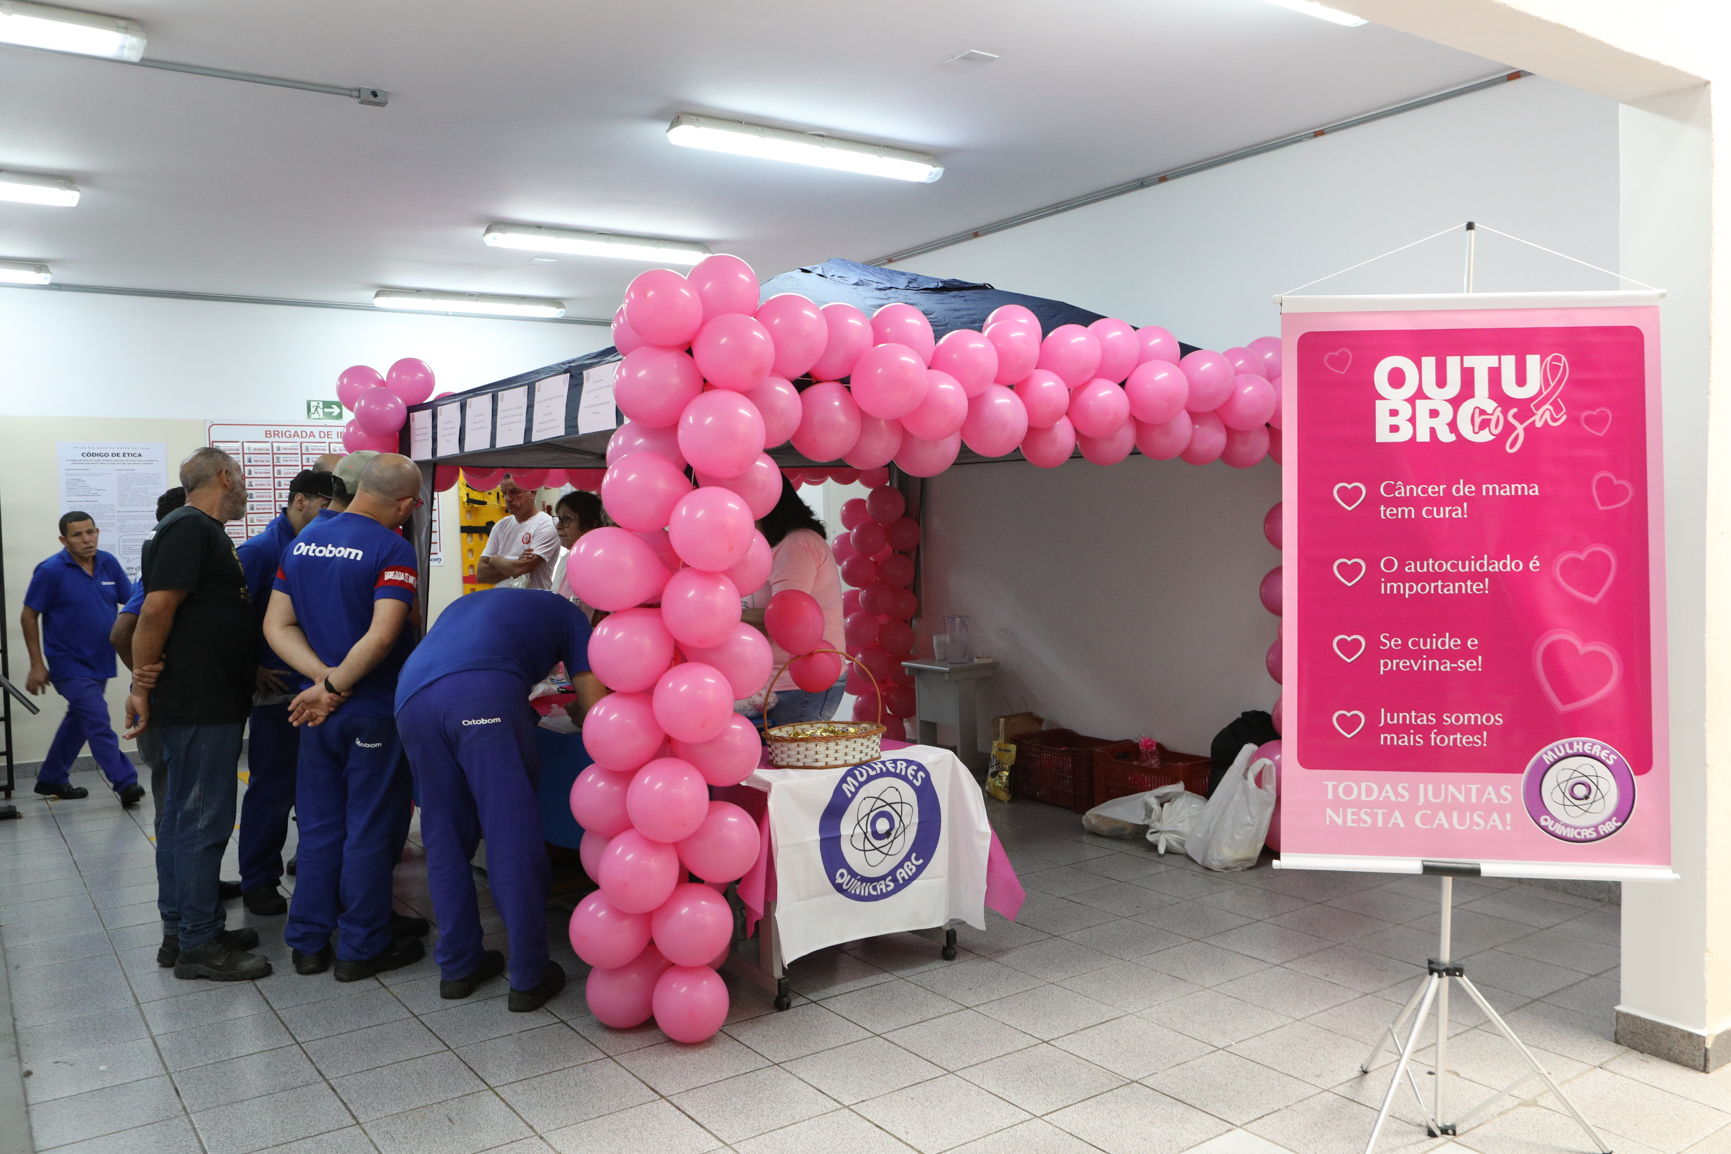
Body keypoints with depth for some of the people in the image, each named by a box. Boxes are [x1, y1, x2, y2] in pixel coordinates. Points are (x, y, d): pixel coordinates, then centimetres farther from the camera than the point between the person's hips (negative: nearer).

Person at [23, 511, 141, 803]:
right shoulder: (51, 571, -11)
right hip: (70, 664, -6)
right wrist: (37, 665, -8)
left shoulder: (108, 563, 1)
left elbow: (130, 604, 8)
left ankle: (51, 779, 34)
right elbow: (28, 617, -6)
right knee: (99, 723, -12)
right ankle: (125, 784, -11)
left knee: (78, 721, 17)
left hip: (100, 663, 6)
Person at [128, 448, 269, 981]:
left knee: (182, 817, 15)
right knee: (202, 821, -4)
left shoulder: (201, 531, 17)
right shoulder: (190, 528, -14)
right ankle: (198, 946, 5)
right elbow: (156, 609, -20)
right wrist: (142, 687, -17)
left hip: (203, 702, 10)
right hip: (200, 705, -10)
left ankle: (181, 931, 25)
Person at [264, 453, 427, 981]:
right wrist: (335, 686, -15)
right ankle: (362, 947, 15)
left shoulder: (303, 541, 7)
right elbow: (382, 636, -26)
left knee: (319, 826, 15)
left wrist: (324, 677, -8)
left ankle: (308, 942, 24)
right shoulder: (392, 548, -15)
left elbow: (277, 625, 3)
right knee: (369, 829, 5)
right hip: (374, 712, -6)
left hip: (318, 711, 6)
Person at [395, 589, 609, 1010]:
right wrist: (577, 712, 40)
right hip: (484, 695, -5)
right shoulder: (567, 614, 27)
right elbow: (596, 708, 17)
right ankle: (529, 979, 9)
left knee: (444, 840, 16)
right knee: (513, 840, 3)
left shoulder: (469, 603, 43)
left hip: (411, 697, 6)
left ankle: (457, 966, 24)